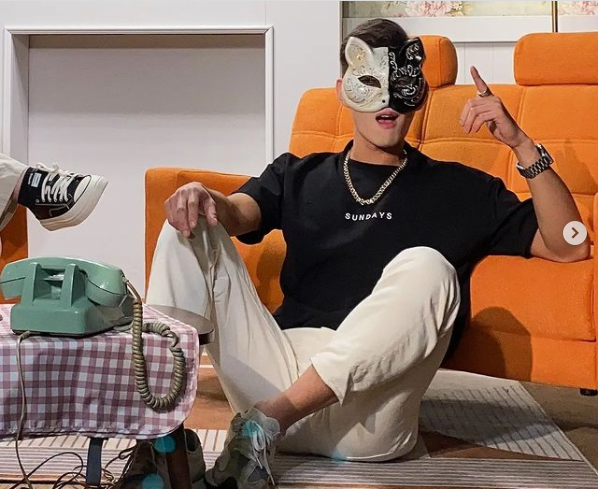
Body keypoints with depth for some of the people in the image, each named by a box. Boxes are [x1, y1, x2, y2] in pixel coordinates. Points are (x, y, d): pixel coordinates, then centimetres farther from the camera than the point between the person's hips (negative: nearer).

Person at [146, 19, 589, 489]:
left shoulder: (459, 190, 18)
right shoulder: (299, 176, 22)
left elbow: (568, 246, 11)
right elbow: (238, 214, 2)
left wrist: (521, 144, 0)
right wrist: (207, 200, -22)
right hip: (279, 372, 2)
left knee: (426, 267, -29)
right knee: (191, 226, -11)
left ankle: (267, 421, -32)